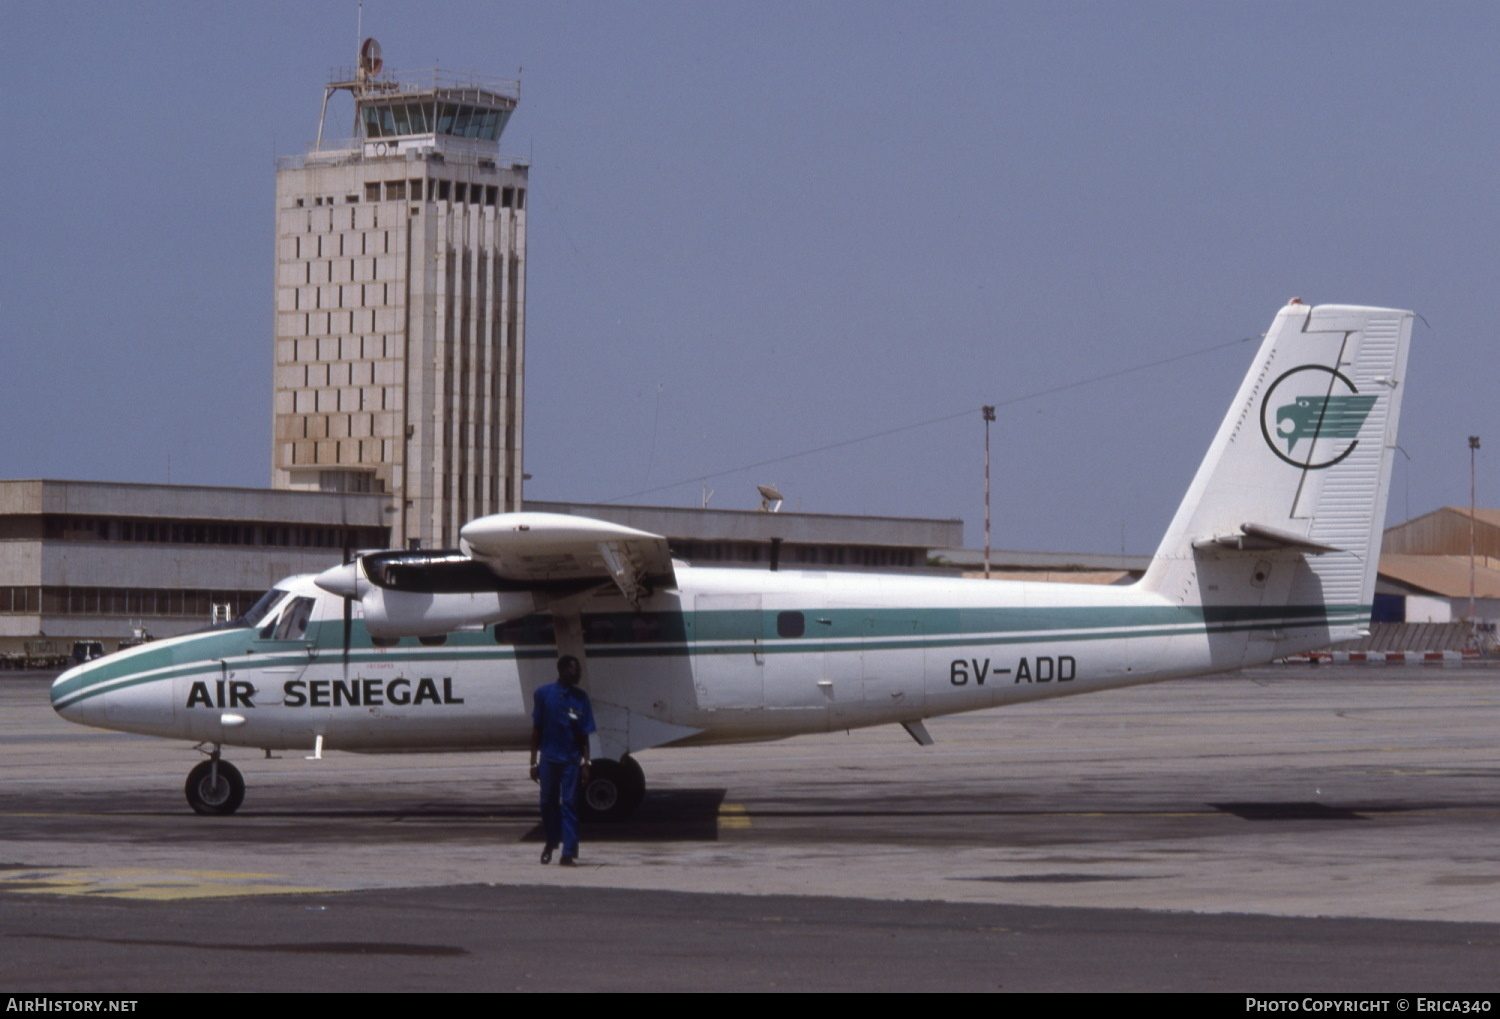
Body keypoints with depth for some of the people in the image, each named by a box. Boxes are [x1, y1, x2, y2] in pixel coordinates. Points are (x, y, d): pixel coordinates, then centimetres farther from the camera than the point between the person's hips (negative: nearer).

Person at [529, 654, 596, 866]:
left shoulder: (580, 698, 1)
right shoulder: (543, 694, -1)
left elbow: (584, 735, 4)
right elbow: (536, 730, 3)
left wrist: (585, 763, -2)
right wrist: (533, 761, 2)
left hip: (571, 760, 0)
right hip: (549, 758, 0)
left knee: (569, 804, -3)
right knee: (548, 802, 11)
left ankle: (569, 853, -4)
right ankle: (551, 842, 33)